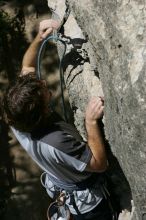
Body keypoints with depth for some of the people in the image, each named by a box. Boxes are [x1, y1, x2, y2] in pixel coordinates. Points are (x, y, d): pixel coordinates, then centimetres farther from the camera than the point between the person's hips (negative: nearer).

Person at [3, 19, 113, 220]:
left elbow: (27, 67, -9)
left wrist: (39, 38, -22)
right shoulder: (57, 142, -46)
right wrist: (91, 121, -38)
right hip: (88, 202, -6)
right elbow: (100, 164, -32)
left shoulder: (17, 121, -24)